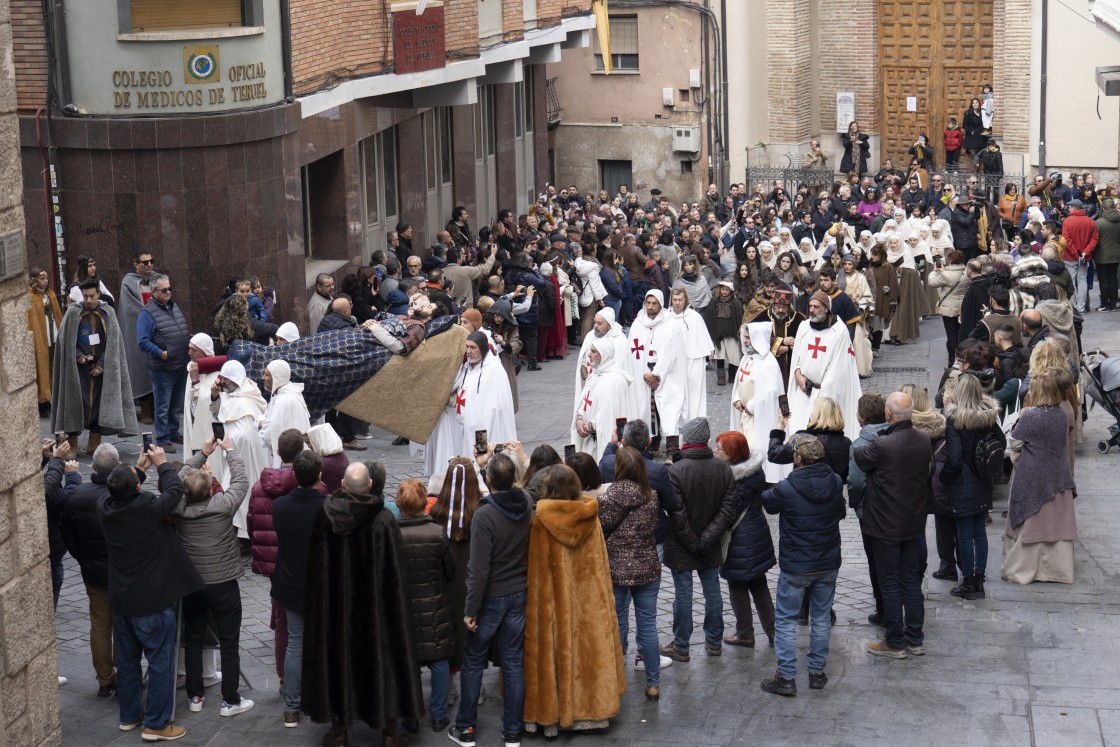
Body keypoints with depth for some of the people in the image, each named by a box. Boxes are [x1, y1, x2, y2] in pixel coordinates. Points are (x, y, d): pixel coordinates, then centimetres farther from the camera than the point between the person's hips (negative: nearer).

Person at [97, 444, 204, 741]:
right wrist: (161, 463, 2)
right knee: (160, 661, 3)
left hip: (121, 599, 6)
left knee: (127, 659, 18)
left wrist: (139, 467, 13)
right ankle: (156, 724, 6)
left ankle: (129, 715, 29)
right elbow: (175, 490, -11)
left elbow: (119, 493, 14)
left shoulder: (104, 506, -9)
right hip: (151, 601, -6)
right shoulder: (148, 508, -26)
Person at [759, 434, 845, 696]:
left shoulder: (786, 488, -20)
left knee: (786, 620, 7)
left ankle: (787, 677, 6)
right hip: (828, 564, 4)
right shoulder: (836, 483, -6)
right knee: (821, 618, 15)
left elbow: (768, 503, 0)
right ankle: (817, 672, 23)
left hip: (795, 567, -4)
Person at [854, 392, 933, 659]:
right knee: (912, 581, 16)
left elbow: (858, 459, -8)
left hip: (887, 526, -6)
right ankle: (915, 639, 24)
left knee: (890, 584, 6)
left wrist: (863, 440, 12)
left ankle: (895, 643, 14)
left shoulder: (882, 445, -25)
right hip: (915, 523, 6)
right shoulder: (924, 440, -5)